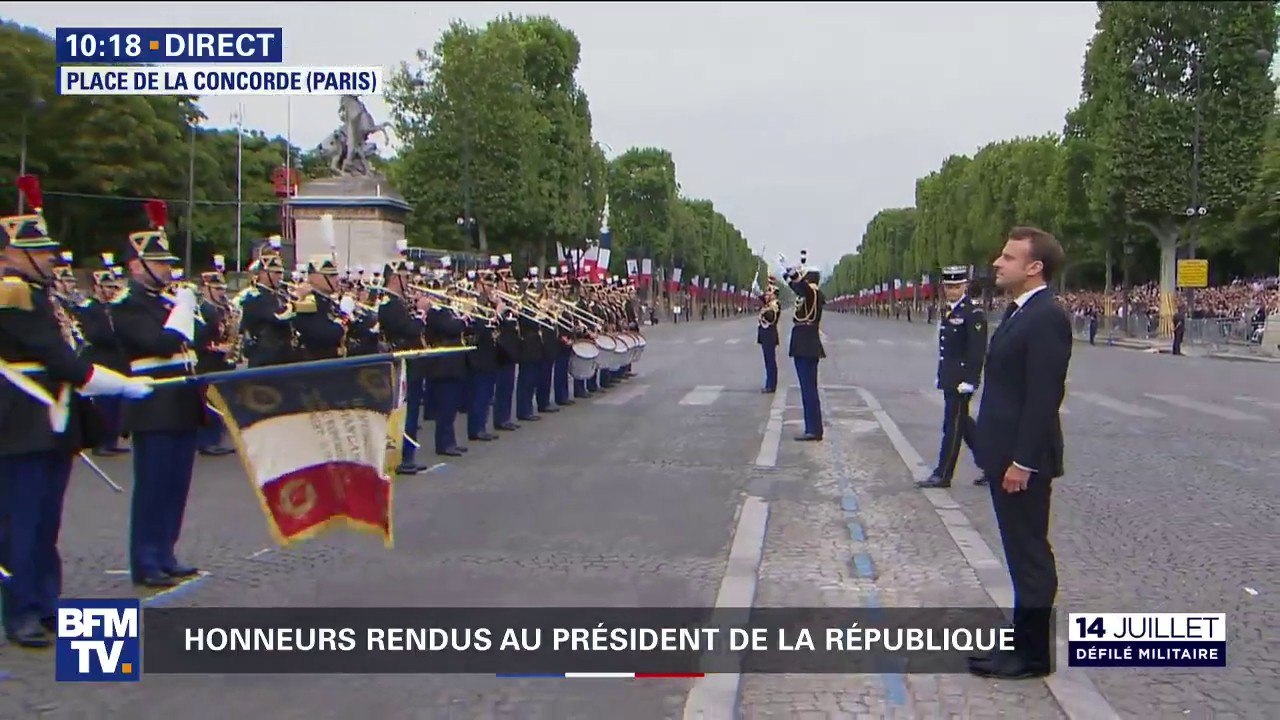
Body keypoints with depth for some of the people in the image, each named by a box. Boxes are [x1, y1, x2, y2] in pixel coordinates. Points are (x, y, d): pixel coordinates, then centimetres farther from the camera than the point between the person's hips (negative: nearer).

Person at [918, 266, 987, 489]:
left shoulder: (973, 314, -15)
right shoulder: (948, 311, 12)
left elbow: (977, 350, -18)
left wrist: (969, 380, -21)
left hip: (961, 380, -9)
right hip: (949, 378, 9)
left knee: (953, 425, -2)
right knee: (963, 423, 15)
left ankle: (943, 475, 5)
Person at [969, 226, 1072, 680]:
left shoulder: (1047, 318, -17)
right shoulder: (1019, 311, 13)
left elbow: (1044, 397, -21)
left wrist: (1022, 461, -21)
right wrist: (999, 455, 16)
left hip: (1022, 459, -10)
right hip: (1006, 454, 10)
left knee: (1030, 556, 2)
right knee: (1022, 554, 17)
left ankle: (1033, 654, 13)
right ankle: (1022, 642, 28)